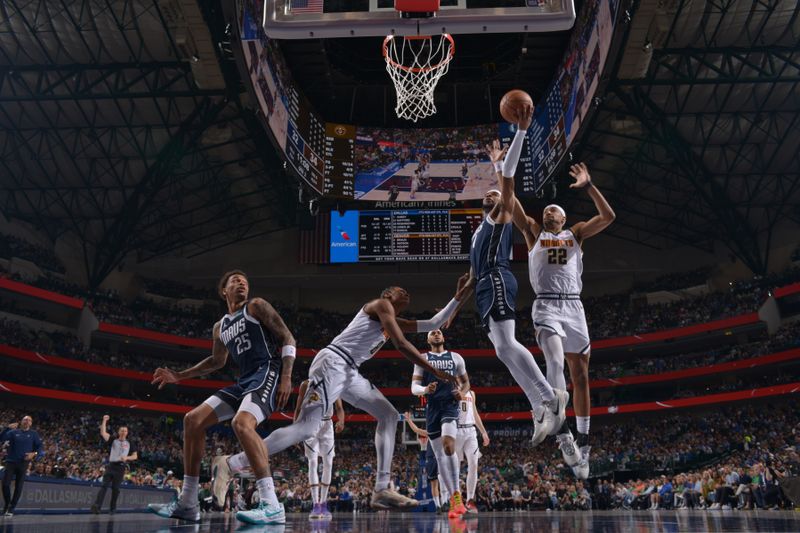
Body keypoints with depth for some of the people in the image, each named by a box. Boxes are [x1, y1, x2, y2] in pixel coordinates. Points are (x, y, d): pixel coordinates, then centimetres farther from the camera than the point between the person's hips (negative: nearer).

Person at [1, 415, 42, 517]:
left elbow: (40, 448, 4)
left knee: (18, 487, 0)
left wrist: (34, 454, -15)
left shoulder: (33, 434, 7)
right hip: (11, 462, 0)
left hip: (23, 463, 0)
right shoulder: (13, 432, 8)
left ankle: (11, 509, 10)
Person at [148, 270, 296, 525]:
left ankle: (271, 505, -35)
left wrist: (286, 377, -18)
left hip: (267, 372, -8)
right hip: (245, 381, 8)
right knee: (193, 419, 3)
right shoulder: (220, 327, 23)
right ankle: (187, 503, 6)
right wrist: (179, 375, 31)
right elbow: (217, 361, 37)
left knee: (241, 423, -34)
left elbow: (287, 338, -5)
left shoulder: (256, 306, 2)